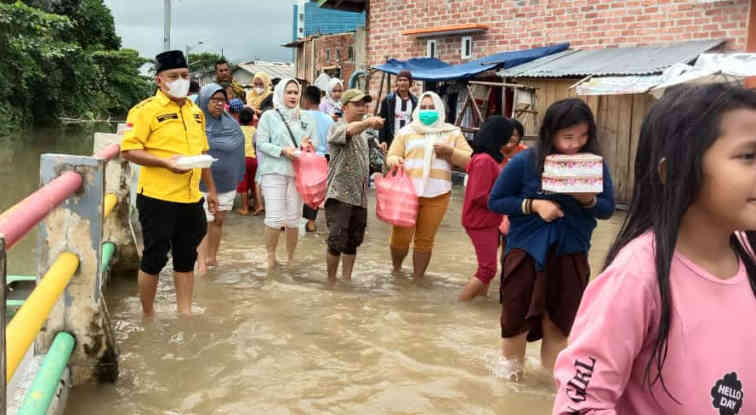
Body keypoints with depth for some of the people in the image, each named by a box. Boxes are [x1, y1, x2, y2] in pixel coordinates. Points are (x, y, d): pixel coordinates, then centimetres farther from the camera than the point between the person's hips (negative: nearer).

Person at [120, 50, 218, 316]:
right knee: (154, 259, 4)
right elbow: (128, 150, -13)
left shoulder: (195, 111, 14)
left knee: (186, 259, 12)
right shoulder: (146, 110, -8)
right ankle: (148, 315, 20)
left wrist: (211, 189, 20)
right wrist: (166, 162, -23)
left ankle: (185, 313, 22)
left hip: (190, 199, 6)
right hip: (158, 199, -6)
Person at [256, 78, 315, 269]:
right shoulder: (269, 116, 3)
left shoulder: (306, 119, 14)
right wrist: (283, 150, -16)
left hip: (298, 172, 3)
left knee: (293, 219, 5)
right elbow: (261, 143, -3)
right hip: (274, 171, -3)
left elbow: (313, 144, 17)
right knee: (275, 218, -9)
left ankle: (290, 258, 19)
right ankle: (271, 257, 6)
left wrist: (307, 146, -6)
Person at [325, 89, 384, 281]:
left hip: (359, 196, 8)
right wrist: (368, 122, -53)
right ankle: (331, 280, 5)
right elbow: (349, 131, -35)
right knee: (337, 241, -8)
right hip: (339, 194, -8)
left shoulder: (362, 132, 18)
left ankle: (347, 279, 20)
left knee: (353, 241, 11)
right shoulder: (337, 127, -9)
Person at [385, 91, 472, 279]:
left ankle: (418, 277, 18)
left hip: (437, 195, 0)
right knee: (401, 236, -3)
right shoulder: (406, 131, 12)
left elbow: (470, 160, 9)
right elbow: (391, 156, 11)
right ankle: (396, 268, 24)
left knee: (425, 239, 4)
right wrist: (395, 160, -13)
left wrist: (450, 151, -7)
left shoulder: (452, 133, 12)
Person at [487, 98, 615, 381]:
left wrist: (589, 200, -21)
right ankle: (511, 363, 34)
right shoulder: (524, 163, -11)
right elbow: (495, 201, -5)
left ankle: (553, 369, 31)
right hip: (525, 250, -1)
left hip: (571, 254, 2)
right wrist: (534, 205, -18)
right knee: (518, 314, 7)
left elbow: (608, 209, 1)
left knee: (559, 317, 11)